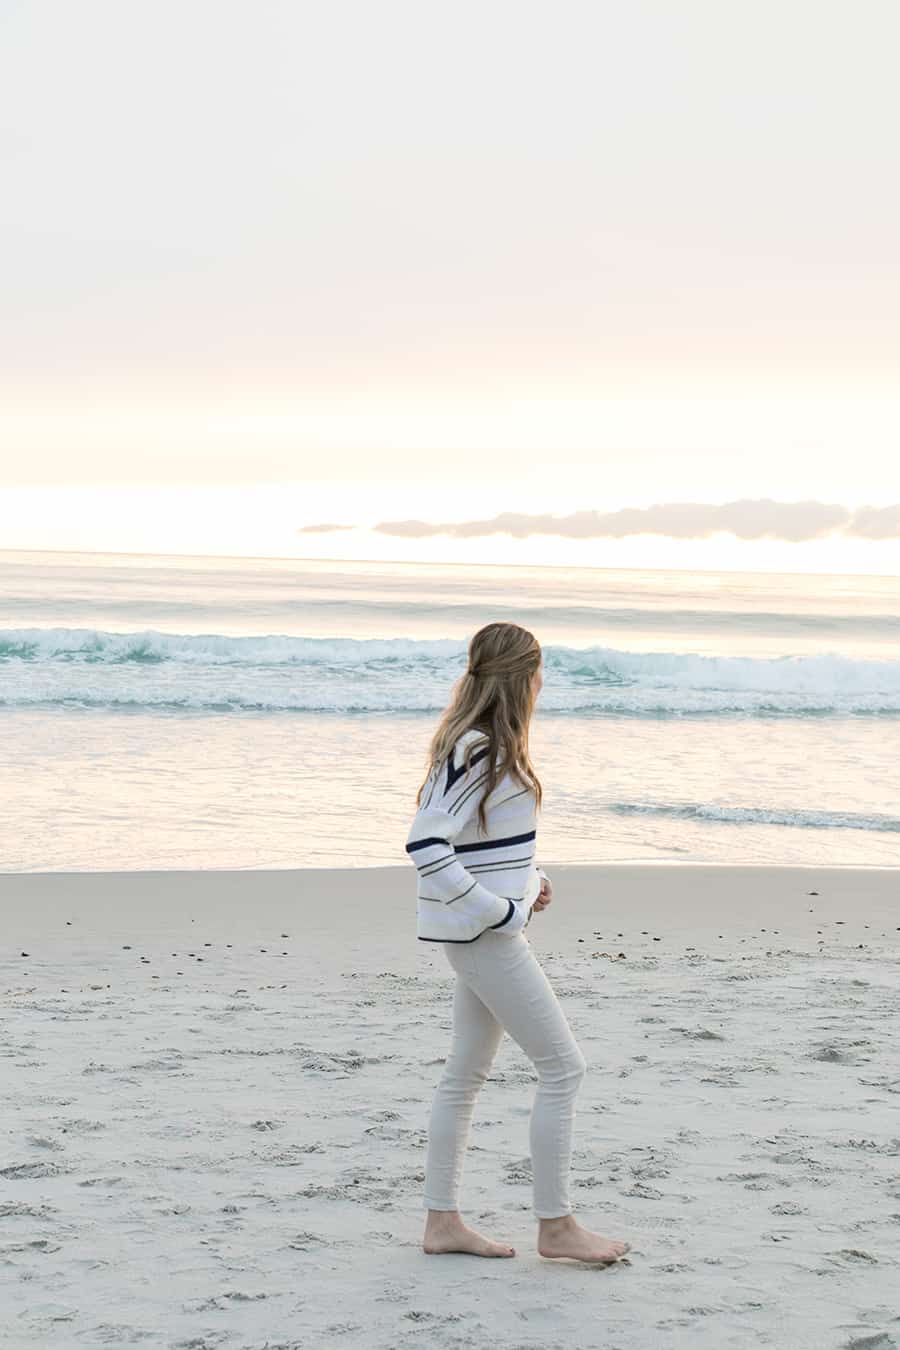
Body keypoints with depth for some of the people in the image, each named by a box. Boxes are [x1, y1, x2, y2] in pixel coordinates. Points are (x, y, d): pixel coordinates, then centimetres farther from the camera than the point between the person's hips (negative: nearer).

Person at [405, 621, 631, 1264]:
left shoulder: (491, 744, 11)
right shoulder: (476, 749, -19)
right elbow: (425, 842, -26)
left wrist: (529, 877, 10)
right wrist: (491, 908, -21)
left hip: (494, 925, 10)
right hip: (486, 933, -10)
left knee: (467, 1072, 13)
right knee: (564, 1066, -4)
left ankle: (442, 1220, 20)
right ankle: (556, 1225, 4)